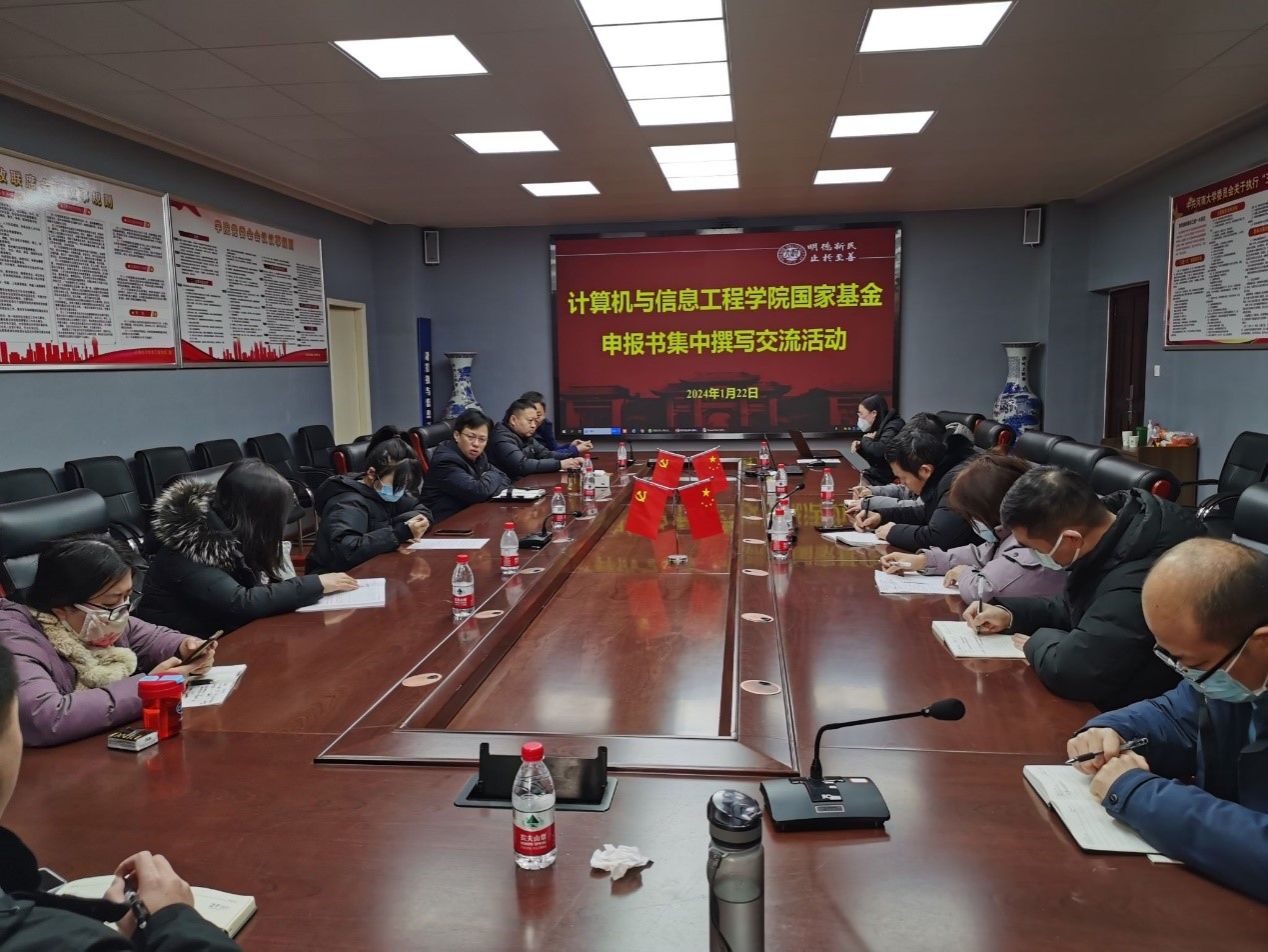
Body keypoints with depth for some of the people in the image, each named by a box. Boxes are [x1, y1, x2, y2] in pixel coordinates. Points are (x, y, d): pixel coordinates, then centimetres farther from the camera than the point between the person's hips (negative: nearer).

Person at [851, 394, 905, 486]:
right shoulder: (879, 427, 11)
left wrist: (866, 440, -12)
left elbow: (879, 450, -33)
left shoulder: (893, 427, -16)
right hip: (876, 474, 8)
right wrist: (860, 447, 3)